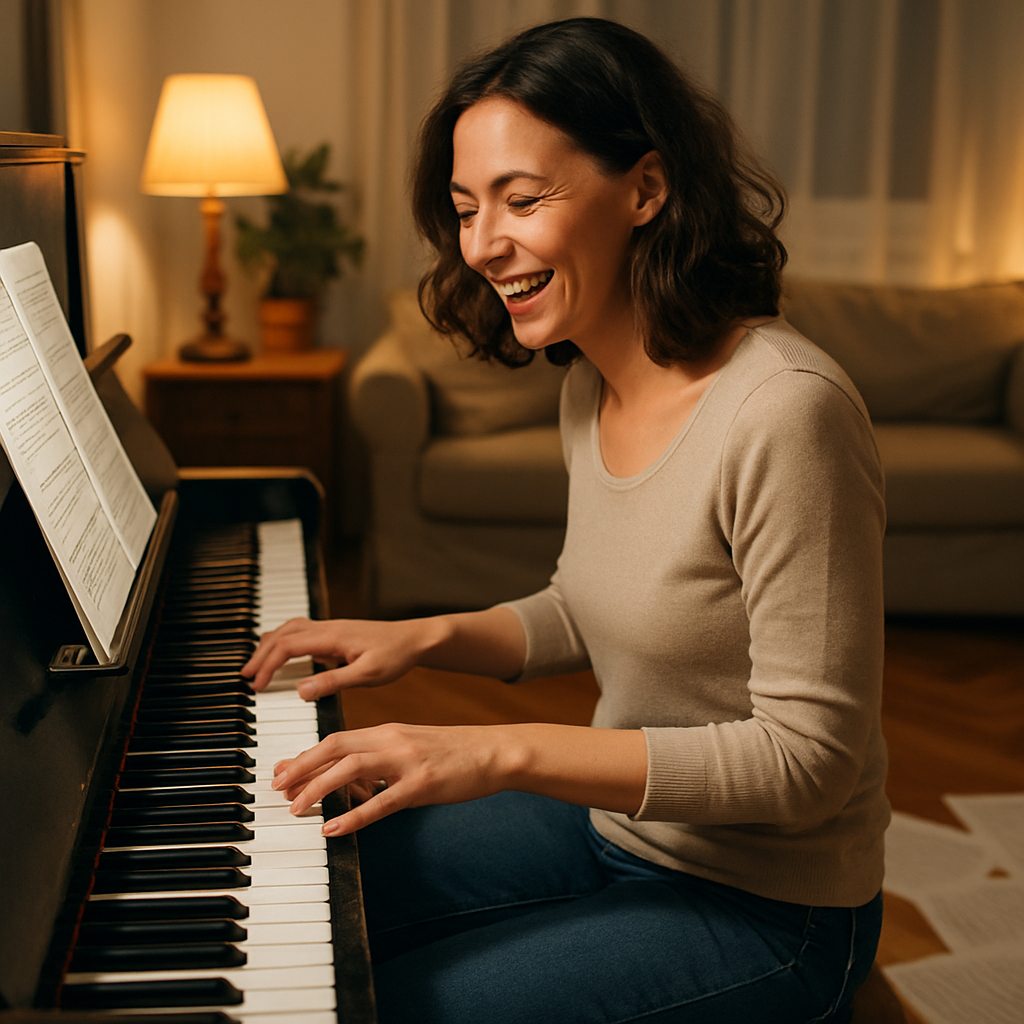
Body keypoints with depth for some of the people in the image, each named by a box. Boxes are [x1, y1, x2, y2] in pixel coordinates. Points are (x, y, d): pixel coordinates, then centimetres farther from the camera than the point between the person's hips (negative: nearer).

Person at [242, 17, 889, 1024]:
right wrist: (424, 636, -1)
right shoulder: (590, 388, 0)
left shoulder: (786, 410, -27)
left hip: (762, 906, -7)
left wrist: (504, 751, -29)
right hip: (613, 821, 8)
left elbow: (808, 757, -26)